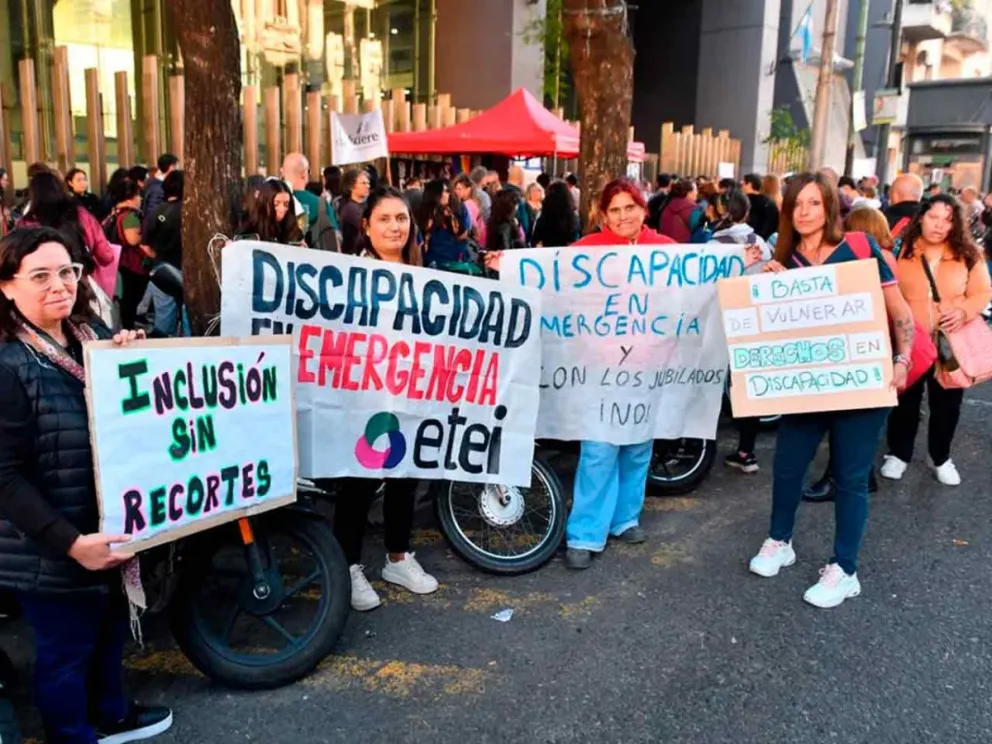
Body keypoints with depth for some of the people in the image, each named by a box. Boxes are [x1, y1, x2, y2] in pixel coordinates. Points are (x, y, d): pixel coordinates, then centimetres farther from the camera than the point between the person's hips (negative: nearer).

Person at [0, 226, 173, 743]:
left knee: (110, 628, 26)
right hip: (51, 549, -8)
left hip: (109, 529, 8)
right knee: (66, 651, 12)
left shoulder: (94, 336, 3)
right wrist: (69, 541, -27)